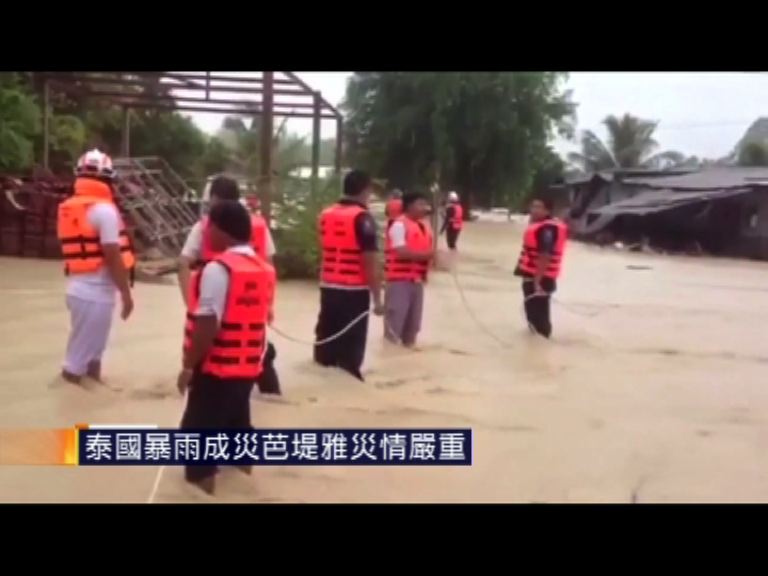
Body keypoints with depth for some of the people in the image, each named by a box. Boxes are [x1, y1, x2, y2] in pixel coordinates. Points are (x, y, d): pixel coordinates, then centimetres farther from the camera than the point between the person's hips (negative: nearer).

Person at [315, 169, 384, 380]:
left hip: (328, 288, 6)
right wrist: (377, 298, -12)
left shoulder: (325, 215, 8)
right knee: (351, 348, 1)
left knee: (326, 343, 14)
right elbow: (370, 262, -16)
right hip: (354, 291, -6)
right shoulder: (363, 218, -13)